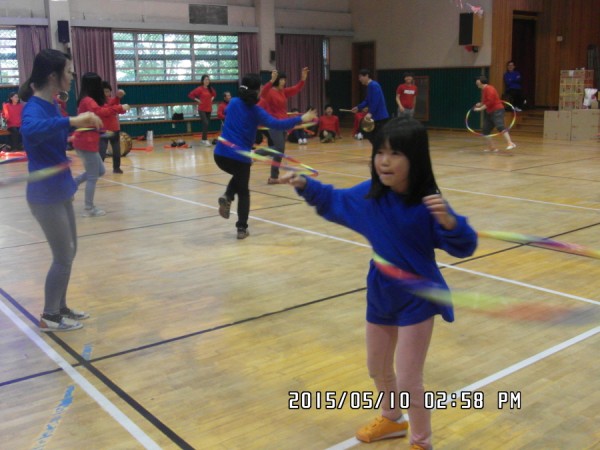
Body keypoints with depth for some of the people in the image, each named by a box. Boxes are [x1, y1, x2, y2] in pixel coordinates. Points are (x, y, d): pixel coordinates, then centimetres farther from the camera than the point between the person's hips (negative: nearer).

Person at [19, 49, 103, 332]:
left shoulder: (52, 105, 7)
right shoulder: (34, 107, -21)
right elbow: (29, 131, -45)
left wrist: (83, 123, 16)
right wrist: (71, 121, -49)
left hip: (60, 190, 9)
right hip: (46, 195, -9)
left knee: (69, 252, 18)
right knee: (63, 257, 2)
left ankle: (60, 308, 32)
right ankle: (49, 317, 18)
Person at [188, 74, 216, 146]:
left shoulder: (210, 89, 6)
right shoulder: (200, 89, -12)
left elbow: (214, 94, 28)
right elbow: (190, 95, -12)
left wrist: (212, 98, 10)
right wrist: (197, 100, -11)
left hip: (209, 109, 6)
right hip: (202, 109, -6)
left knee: (206, 124, 10)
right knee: (205, 124, -16)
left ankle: (203, 139, 20)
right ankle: (205, 140, -12)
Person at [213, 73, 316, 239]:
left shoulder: (233, 103, 8)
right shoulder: (255, 111, -5)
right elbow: (275, 124, -17)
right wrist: (300, 119, -17)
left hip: (221, 154, 4)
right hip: (240, 157, -4)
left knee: (238, 178, 33)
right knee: (243, 191, 15)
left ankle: (227, 197, 3)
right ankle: (242, 228, 7)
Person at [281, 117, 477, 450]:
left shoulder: (427, 204, -23)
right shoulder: (369, 194, -8)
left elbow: (464, 248, -25)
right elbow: (334, 201, 11)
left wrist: (448, 222, -44)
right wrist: (306, 186, 0)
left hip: (417, 299, -6)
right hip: (380, 296, 6)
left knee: (408, 381, -1)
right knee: (378, 369, 24)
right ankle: (392, 420, 53)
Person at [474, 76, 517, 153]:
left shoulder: (489, 89, -13)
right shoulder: (483, 90, 15)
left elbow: (490, 102, -21)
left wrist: (480, 108, -17)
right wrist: (480, 104, 7)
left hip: (497, 111, -10)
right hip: (489, 113, 10)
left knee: (500, 127, -26)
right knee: (485, 131, 8)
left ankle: (510, 143, -34)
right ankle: (491, 147, 17)